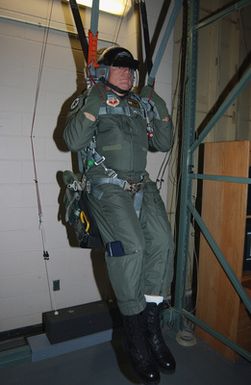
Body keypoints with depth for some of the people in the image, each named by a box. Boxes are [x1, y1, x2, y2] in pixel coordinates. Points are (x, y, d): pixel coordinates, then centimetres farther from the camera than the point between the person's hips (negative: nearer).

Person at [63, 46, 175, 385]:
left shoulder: (142, 104, 22)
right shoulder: (90, 101, 8)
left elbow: (163, 144, 20)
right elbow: (73, 142, -7)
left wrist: (159, 109, 10)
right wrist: (92, 105, -13)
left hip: (142, 186, 5)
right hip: (107, 187, -5)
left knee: (162, 241, -17)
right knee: (130, 246, -24)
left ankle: (152, 324, -1)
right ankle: (136, 336, -5)